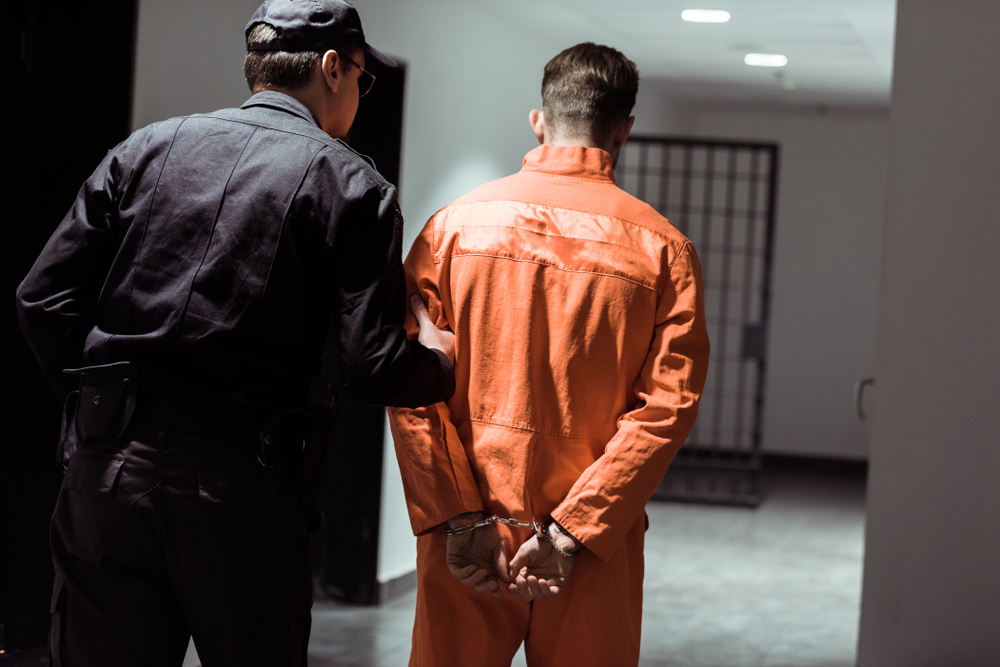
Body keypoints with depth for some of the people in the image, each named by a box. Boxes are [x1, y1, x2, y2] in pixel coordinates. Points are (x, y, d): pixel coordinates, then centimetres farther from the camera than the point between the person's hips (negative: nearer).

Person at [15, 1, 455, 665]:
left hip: (109, 468, 3)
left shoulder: (148, 148, 8)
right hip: (244, 493, -3)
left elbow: (45, 297, 4)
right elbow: (375, 368, -7)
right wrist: (443, 366, 14)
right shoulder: (351, 185, -1)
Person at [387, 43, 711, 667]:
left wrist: (460, 519, -9)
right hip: (593, 565, 0)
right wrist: (570, 533, -11)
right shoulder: (663, 248, -2)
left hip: (463, 541, 1)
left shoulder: (456, 223, 0)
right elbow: (668, 408, -10)